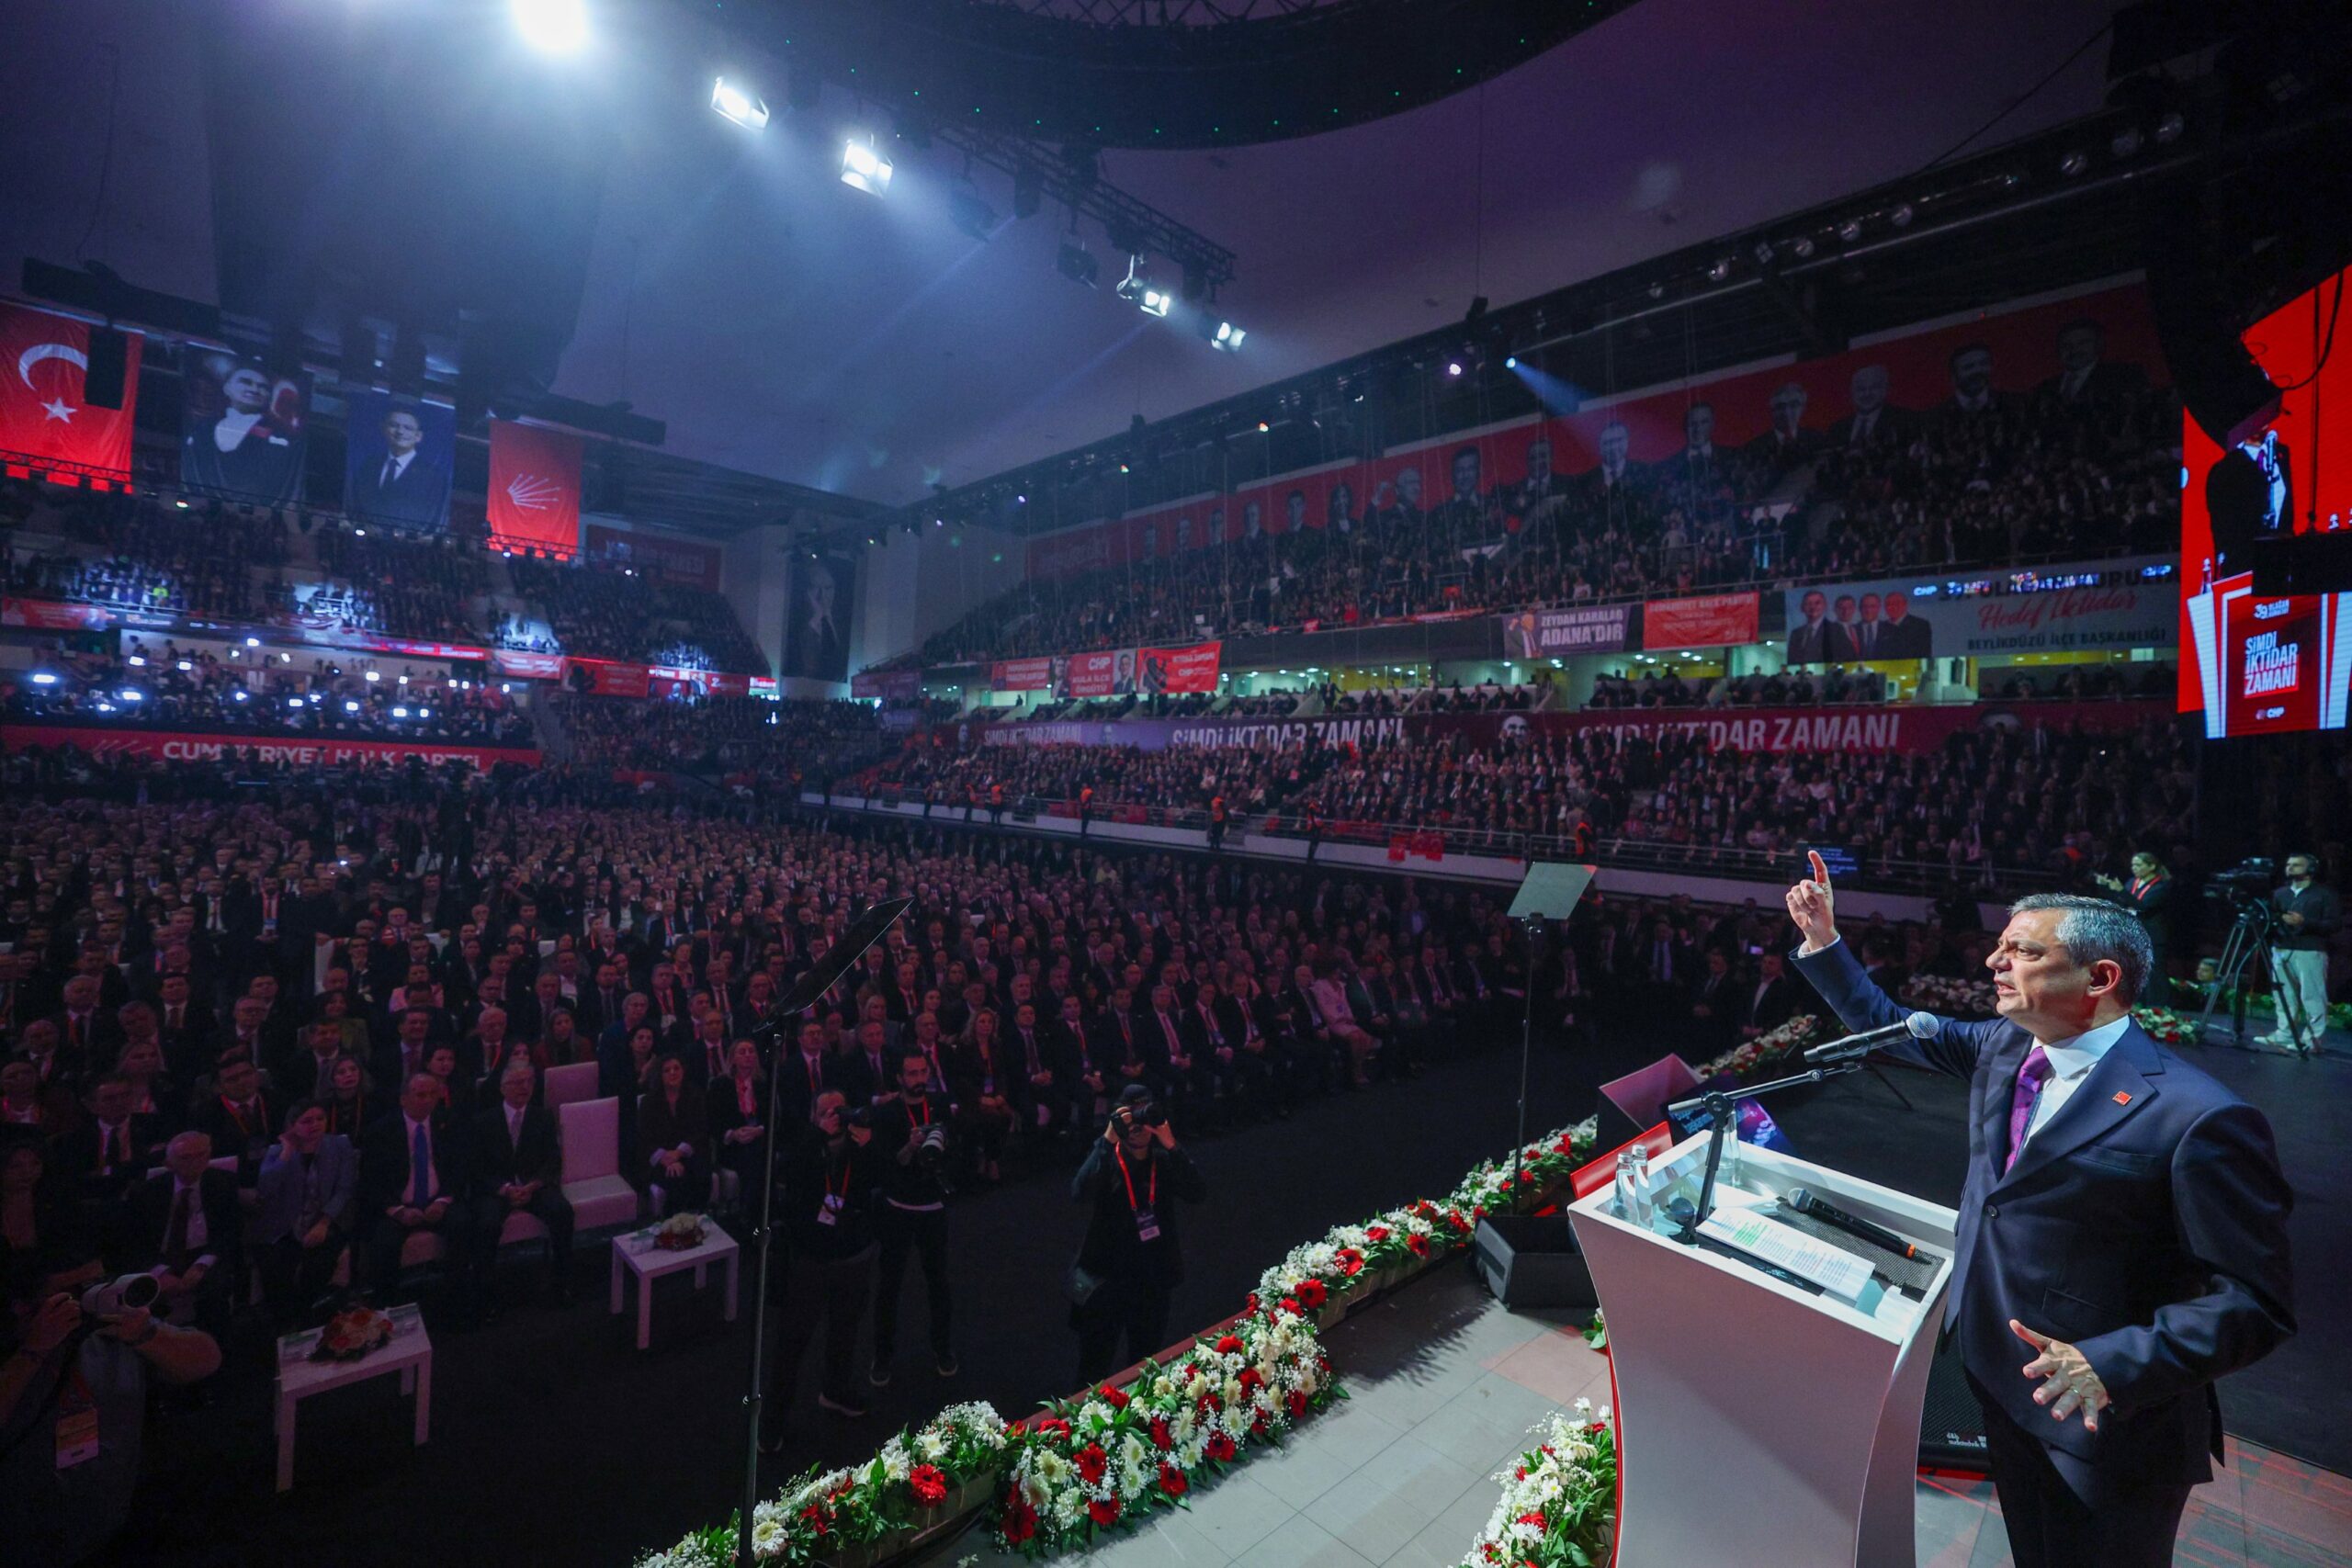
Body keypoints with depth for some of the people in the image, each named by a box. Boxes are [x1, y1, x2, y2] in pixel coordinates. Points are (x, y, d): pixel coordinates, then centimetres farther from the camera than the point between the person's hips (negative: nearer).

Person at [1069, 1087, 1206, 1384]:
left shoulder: (1164, 1161, -2)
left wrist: (1170, 1145, -26)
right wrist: (1107, 1140, -34)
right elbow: (1080, 1193, -29)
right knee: (1094, 1372, 7)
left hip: (1154, 1281, 3)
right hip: (1106, 1281, -3)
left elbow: (1198, 1193, -16)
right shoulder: (1106, 1161, -10)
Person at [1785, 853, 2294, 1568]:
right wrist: (1823, 942, 2)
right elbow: (1888, 1025, 10)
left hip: (2106, 1421, -6)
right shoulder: (2004, 1048, -4)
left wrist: (2114, 1364, -32)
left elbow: (2255, 1301, -21)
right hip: (2004, 1381, 6)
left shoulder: (2197, 1120, -25)